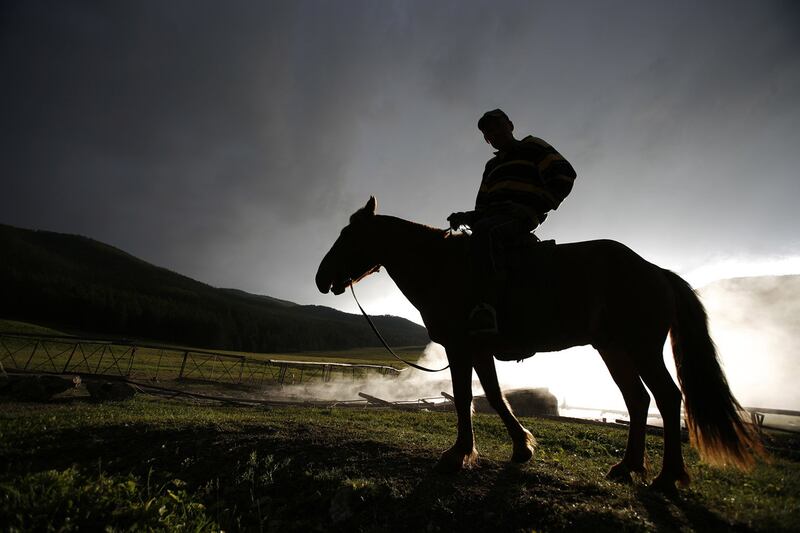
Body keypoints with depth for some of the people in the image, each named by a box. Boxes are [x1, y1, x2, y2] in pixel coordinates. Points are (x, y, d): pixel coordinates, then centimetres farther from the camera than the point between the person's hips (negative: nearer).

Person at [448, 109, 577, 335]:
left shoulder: (532, 147, 12)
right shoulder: (492, 165, 31)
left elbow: (564, 175, -2)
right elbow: (483, 204, 28)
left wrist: (536, 207, -14)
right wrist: (469, 217, 5)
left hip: (520, 218, -9)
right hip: (492, 219, 9)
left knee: (483, 231, -37)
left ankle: (486, 308, -50)